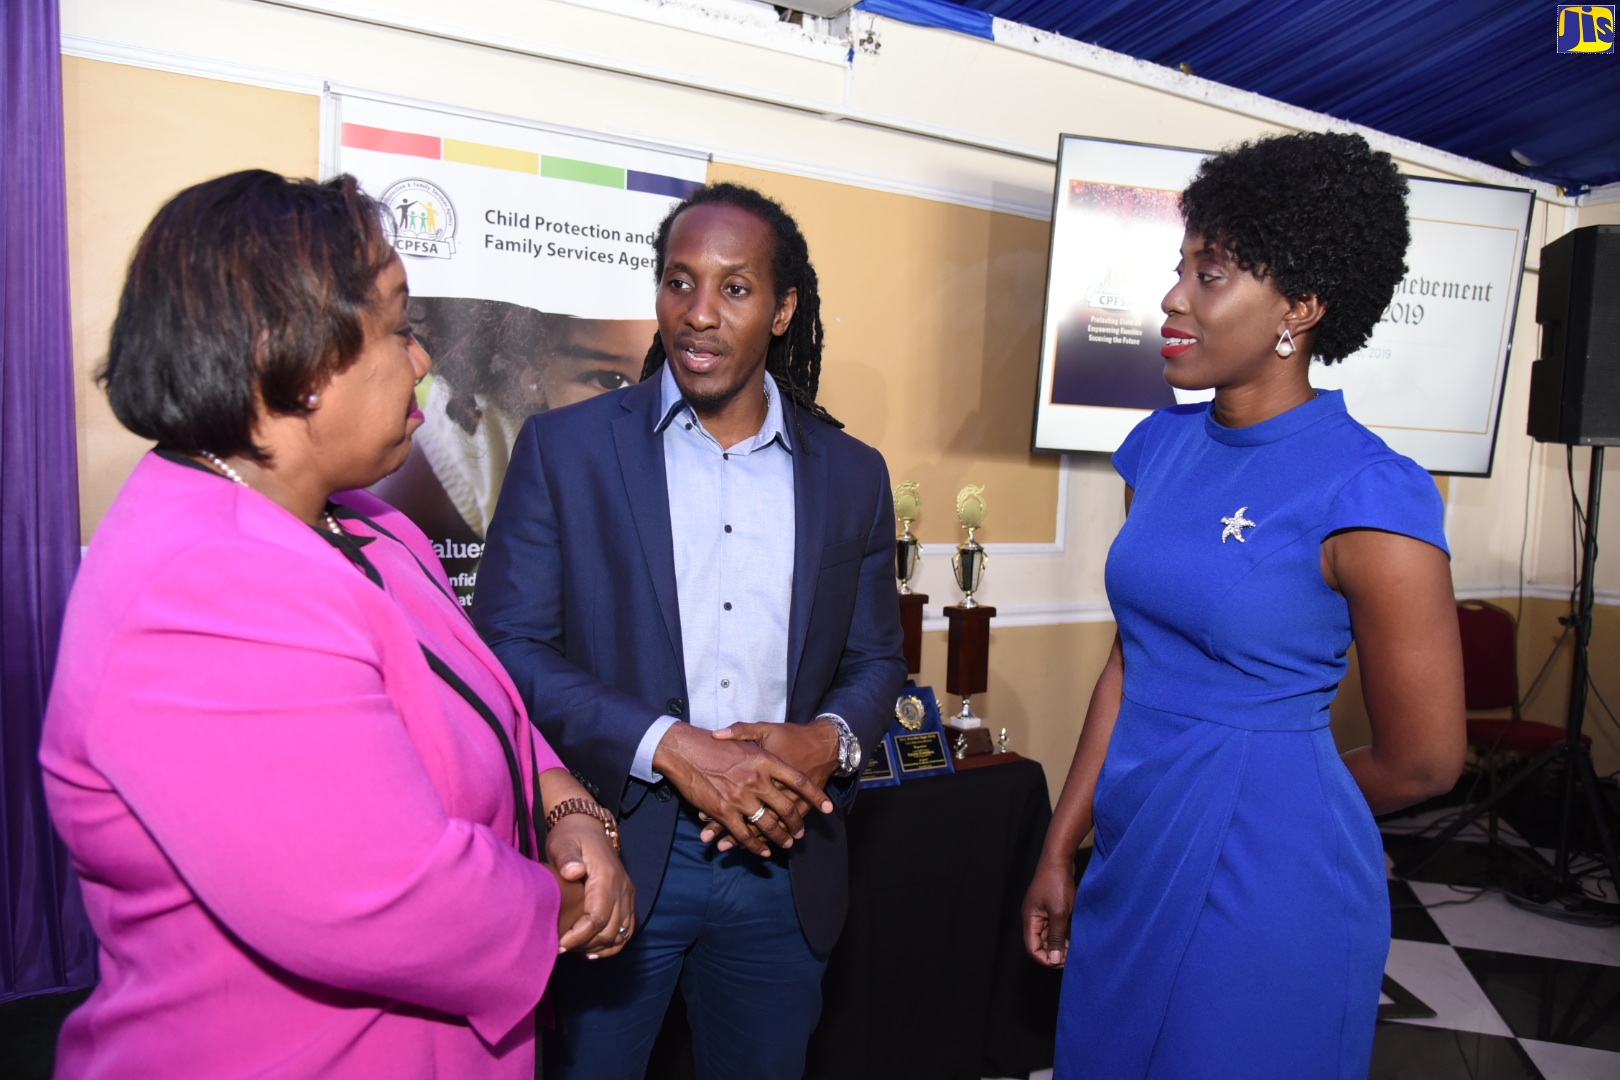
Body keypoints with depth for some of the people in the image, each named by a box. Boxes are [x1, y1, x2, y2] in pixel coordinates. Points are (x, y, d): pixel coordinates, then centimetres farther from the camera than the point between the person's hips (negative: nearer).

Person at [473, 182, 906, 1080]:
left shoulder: (851, 474, 3)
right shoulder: (562, 448, -4)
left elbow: (875, 658, 9)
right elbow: (508, 646, -8)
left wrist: (827, 739, -13)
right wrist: (671, 747, -19)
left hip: (783, 859, 3)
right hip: (615, 854, -2)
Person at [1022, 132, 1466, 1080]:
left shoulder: (1369, 494, -18)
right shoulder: (1162, 444, 1)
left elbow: (1424, 761, -10)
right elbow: (1129, 663, 6)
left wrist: (1250, 801, 4)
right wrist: (1062, 847, 8)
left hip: (1263, 884, -6)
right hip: (1132, 857, 6)